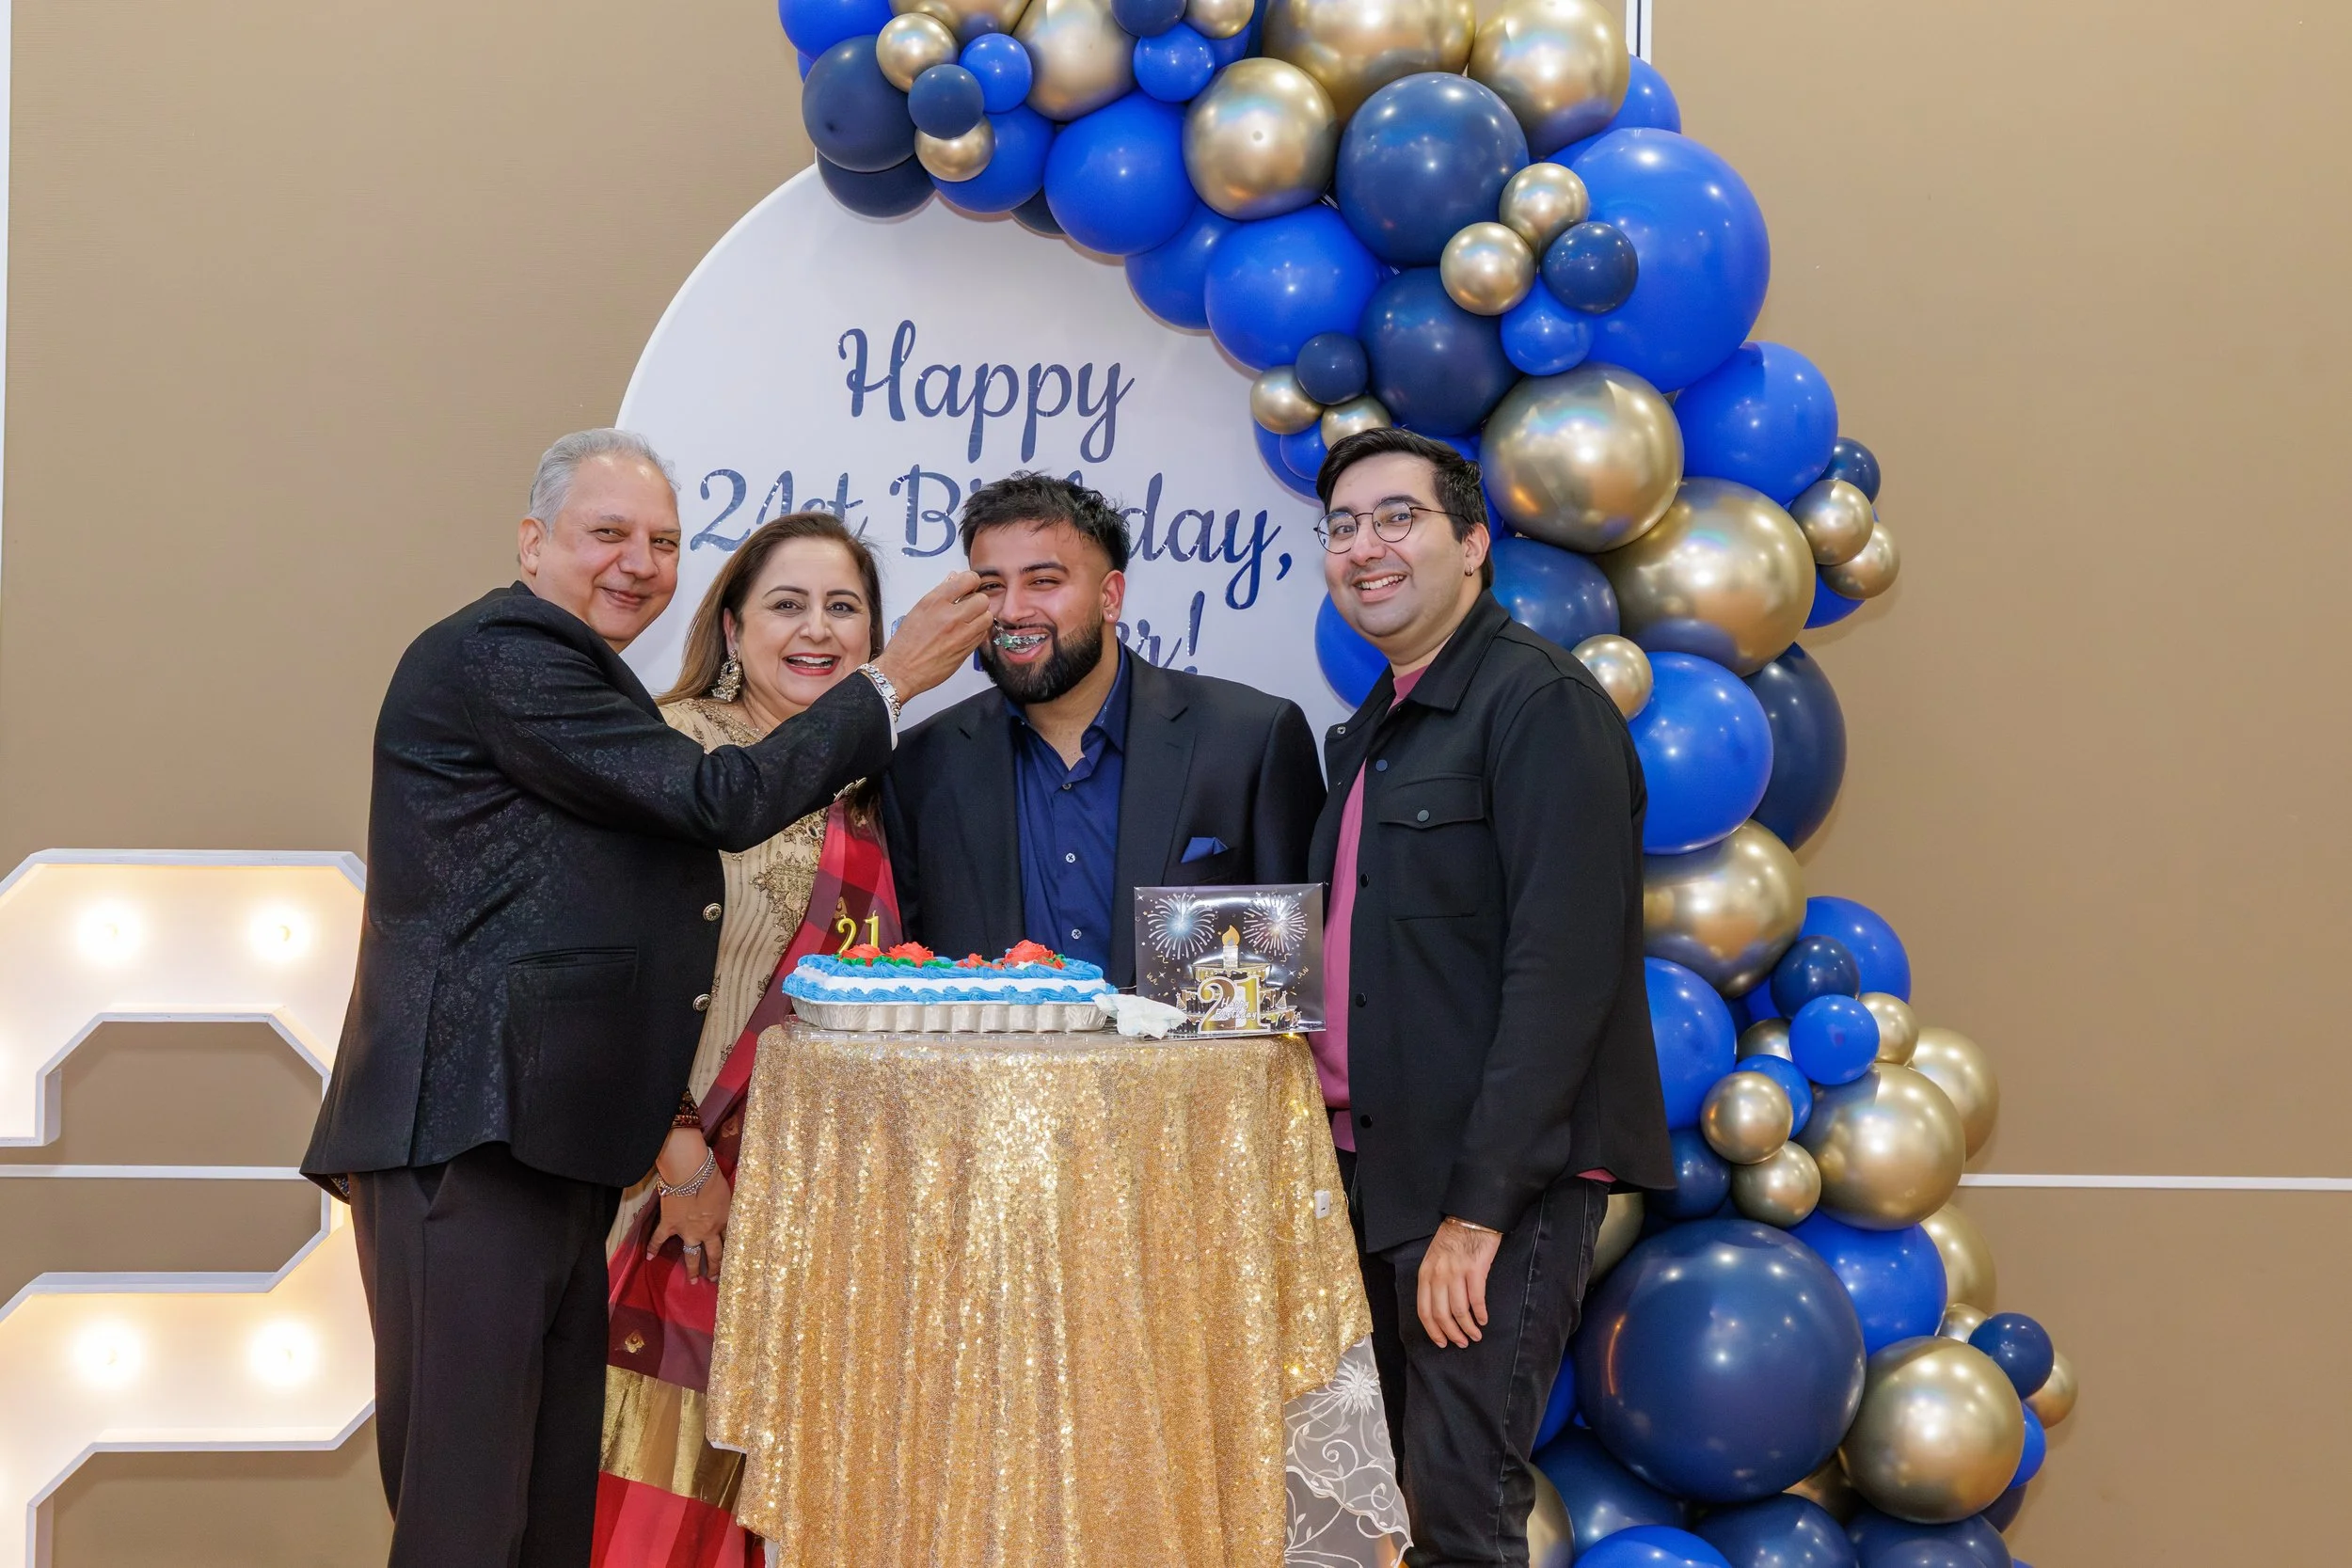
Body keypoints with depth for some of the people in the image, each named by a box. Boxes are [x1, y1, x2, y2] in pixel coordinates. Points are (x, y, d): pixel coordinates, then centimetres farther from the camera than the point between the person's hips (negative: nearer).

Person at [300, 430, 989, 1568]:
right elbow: (719, 802, -14)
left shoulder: (573, 675, 24)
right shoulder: (498, 655, -9)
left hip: (561, 1145, 10)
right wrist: (893, 683, -5)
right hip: (466, 1139, -10)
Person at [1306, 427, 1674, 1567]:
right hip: (1379, 1170, 9)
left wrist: (1477, 1207, -21)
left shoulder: (1541, 704, -11)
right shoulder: (1372, 731, 18)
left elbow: (1561, 972, -18)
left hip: (1503, 1174, -9)